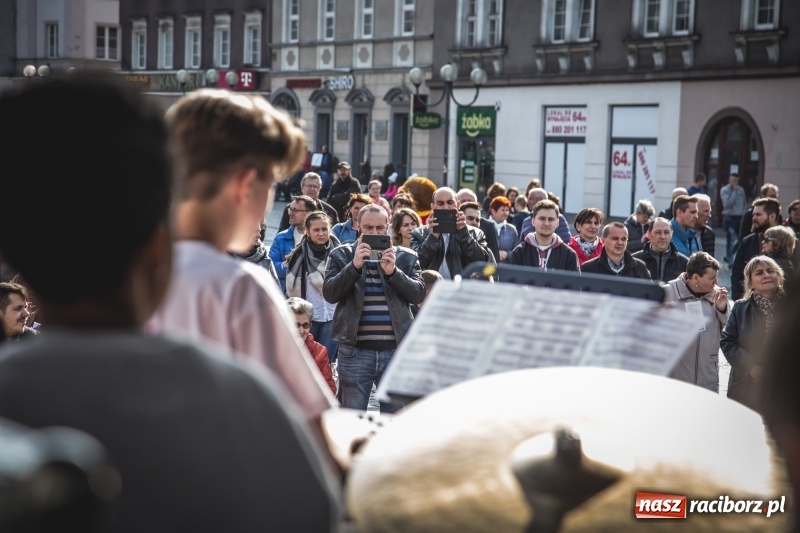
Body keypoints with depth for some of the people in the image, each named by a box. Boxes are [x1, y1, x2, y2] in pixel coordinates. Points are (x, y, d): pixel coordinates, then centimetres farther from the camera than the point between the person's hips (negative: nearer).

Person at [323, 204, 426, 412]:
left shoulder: (406, 257, 10)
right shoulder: (341, 255, 7)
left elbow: (418, 294, 0)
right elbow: (329, 293, -4)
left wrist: (393, 272, -14)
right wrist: (354, 266, -16)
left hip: (396, 349, 1)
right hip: (355, 350, -1)